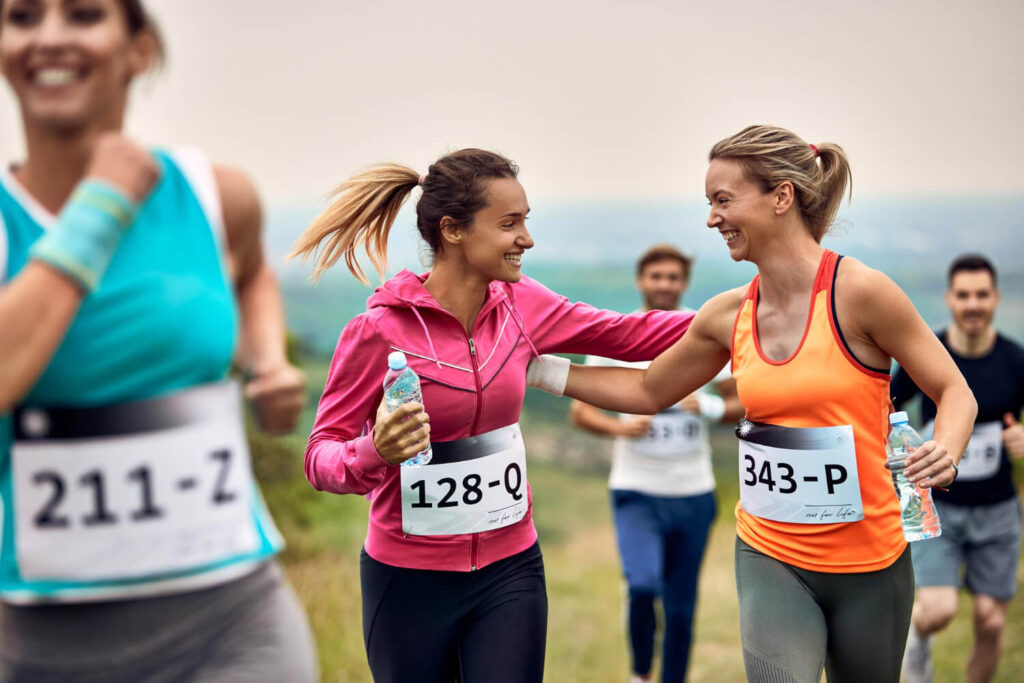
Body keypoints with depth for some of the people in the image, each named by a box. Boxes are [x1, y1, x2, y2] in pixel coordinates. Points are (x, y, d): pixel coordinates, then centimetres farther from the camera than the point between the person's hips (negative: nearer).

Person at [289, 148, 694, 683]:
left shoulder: (519, 304, -2)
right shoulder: (379, 329, -17)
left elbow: (629, 335, 6)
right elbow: (320, 456, -13)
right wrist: (374, 451, -33)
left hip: (509, 571, 3)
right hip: (410, 580, -3)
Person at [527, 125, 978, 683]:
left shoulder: (859, 292, -14)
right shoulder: (728, 315, 0)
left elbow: (954, 391, -6)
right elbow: (648, 391, 14)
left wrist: (944, 450, -27)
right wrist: (539, 368, 10)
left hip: (869, 561, -2)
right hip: (771, 558, 2)